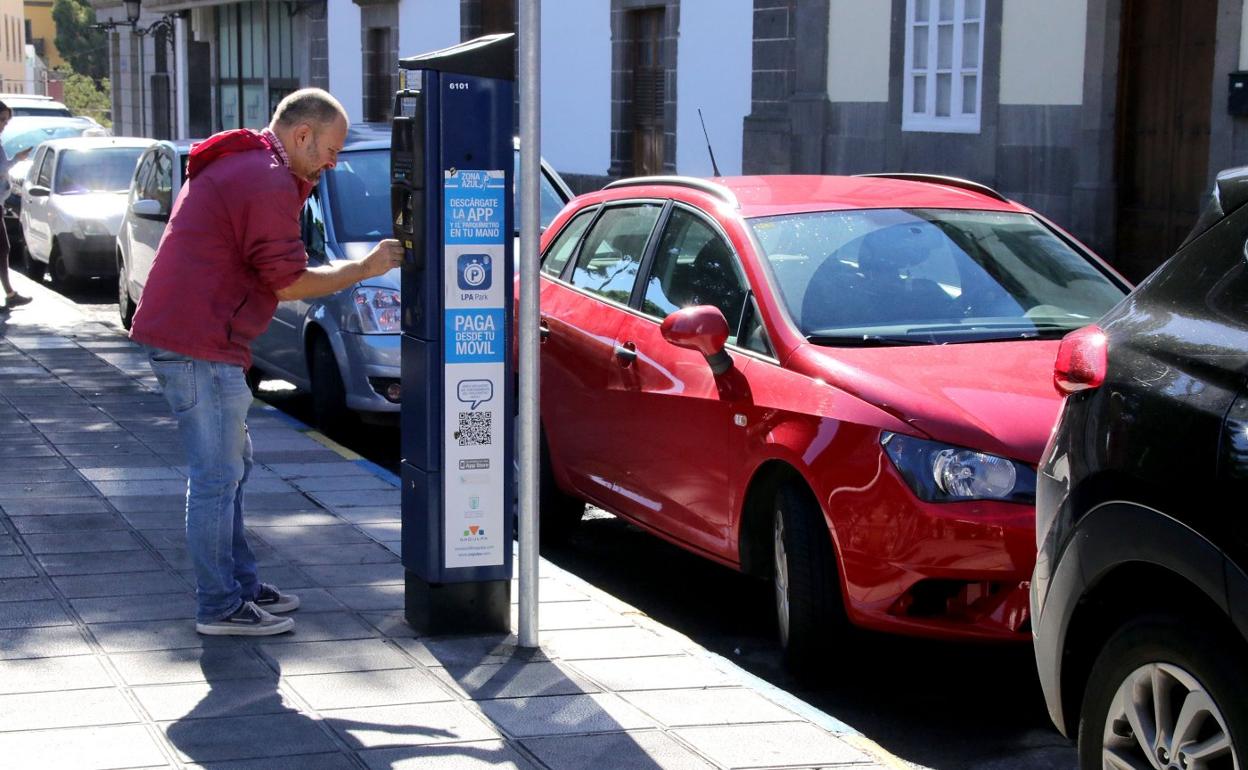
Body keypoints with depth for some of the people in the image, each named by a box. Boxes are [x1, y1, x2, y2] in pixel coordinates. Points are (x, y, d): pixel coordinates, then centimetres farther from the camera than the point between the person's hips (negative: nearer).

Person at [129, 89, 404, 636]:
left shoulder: (236, 162, 18)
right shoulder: (269, 182, -15)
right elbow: (290, 284, -13)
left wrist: (301, 184, 13)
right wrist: (364, 268, -4)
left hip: (174, 334, 11)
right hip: (200, 345, -11)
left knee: (232, 463, 18)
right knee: (218, 477, -5)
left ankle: (241, 584, 27)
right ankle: (220, 607, 2)